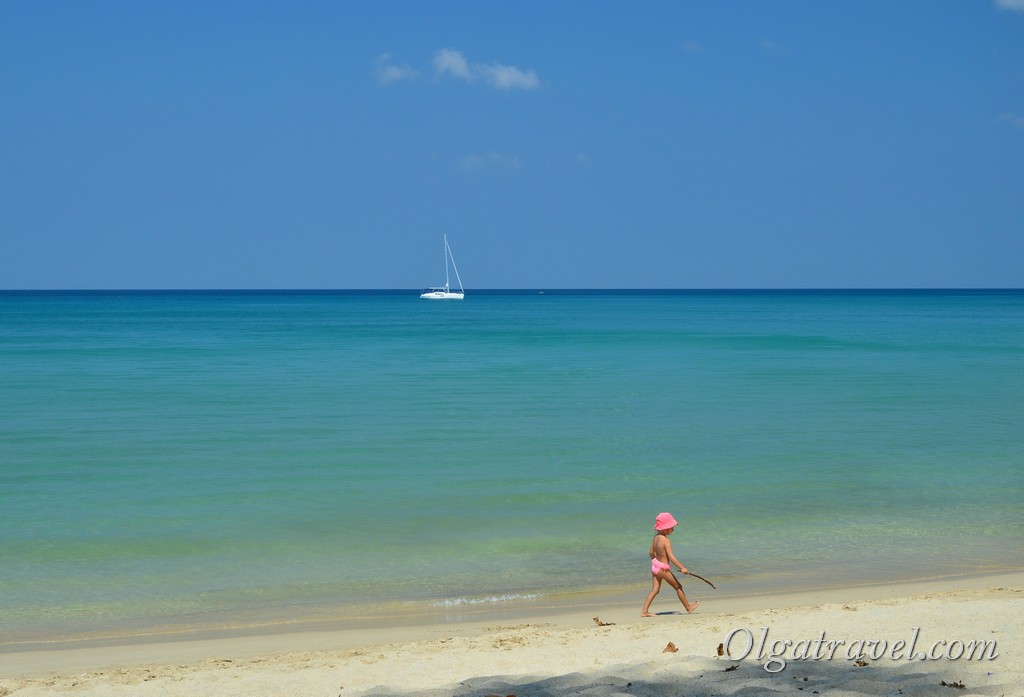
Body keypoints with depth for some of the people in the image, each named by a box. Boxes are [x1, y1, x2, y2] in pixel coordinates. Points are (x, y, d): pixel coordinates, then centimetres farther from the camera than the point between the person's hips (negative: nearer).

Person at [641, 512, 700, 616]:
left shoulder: (656, 537, 3)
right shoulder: (666, 541, -22)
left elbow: (651, 552, 13)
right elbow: (671, 557, -27)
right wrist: (682, 568, -26)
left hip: (654, 565, 8)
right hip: (663, 569, -8)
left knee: (654, 590, 7)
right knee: (678, 587, 9)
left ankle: (644, 611, -1)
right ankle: (688, 607, 22)